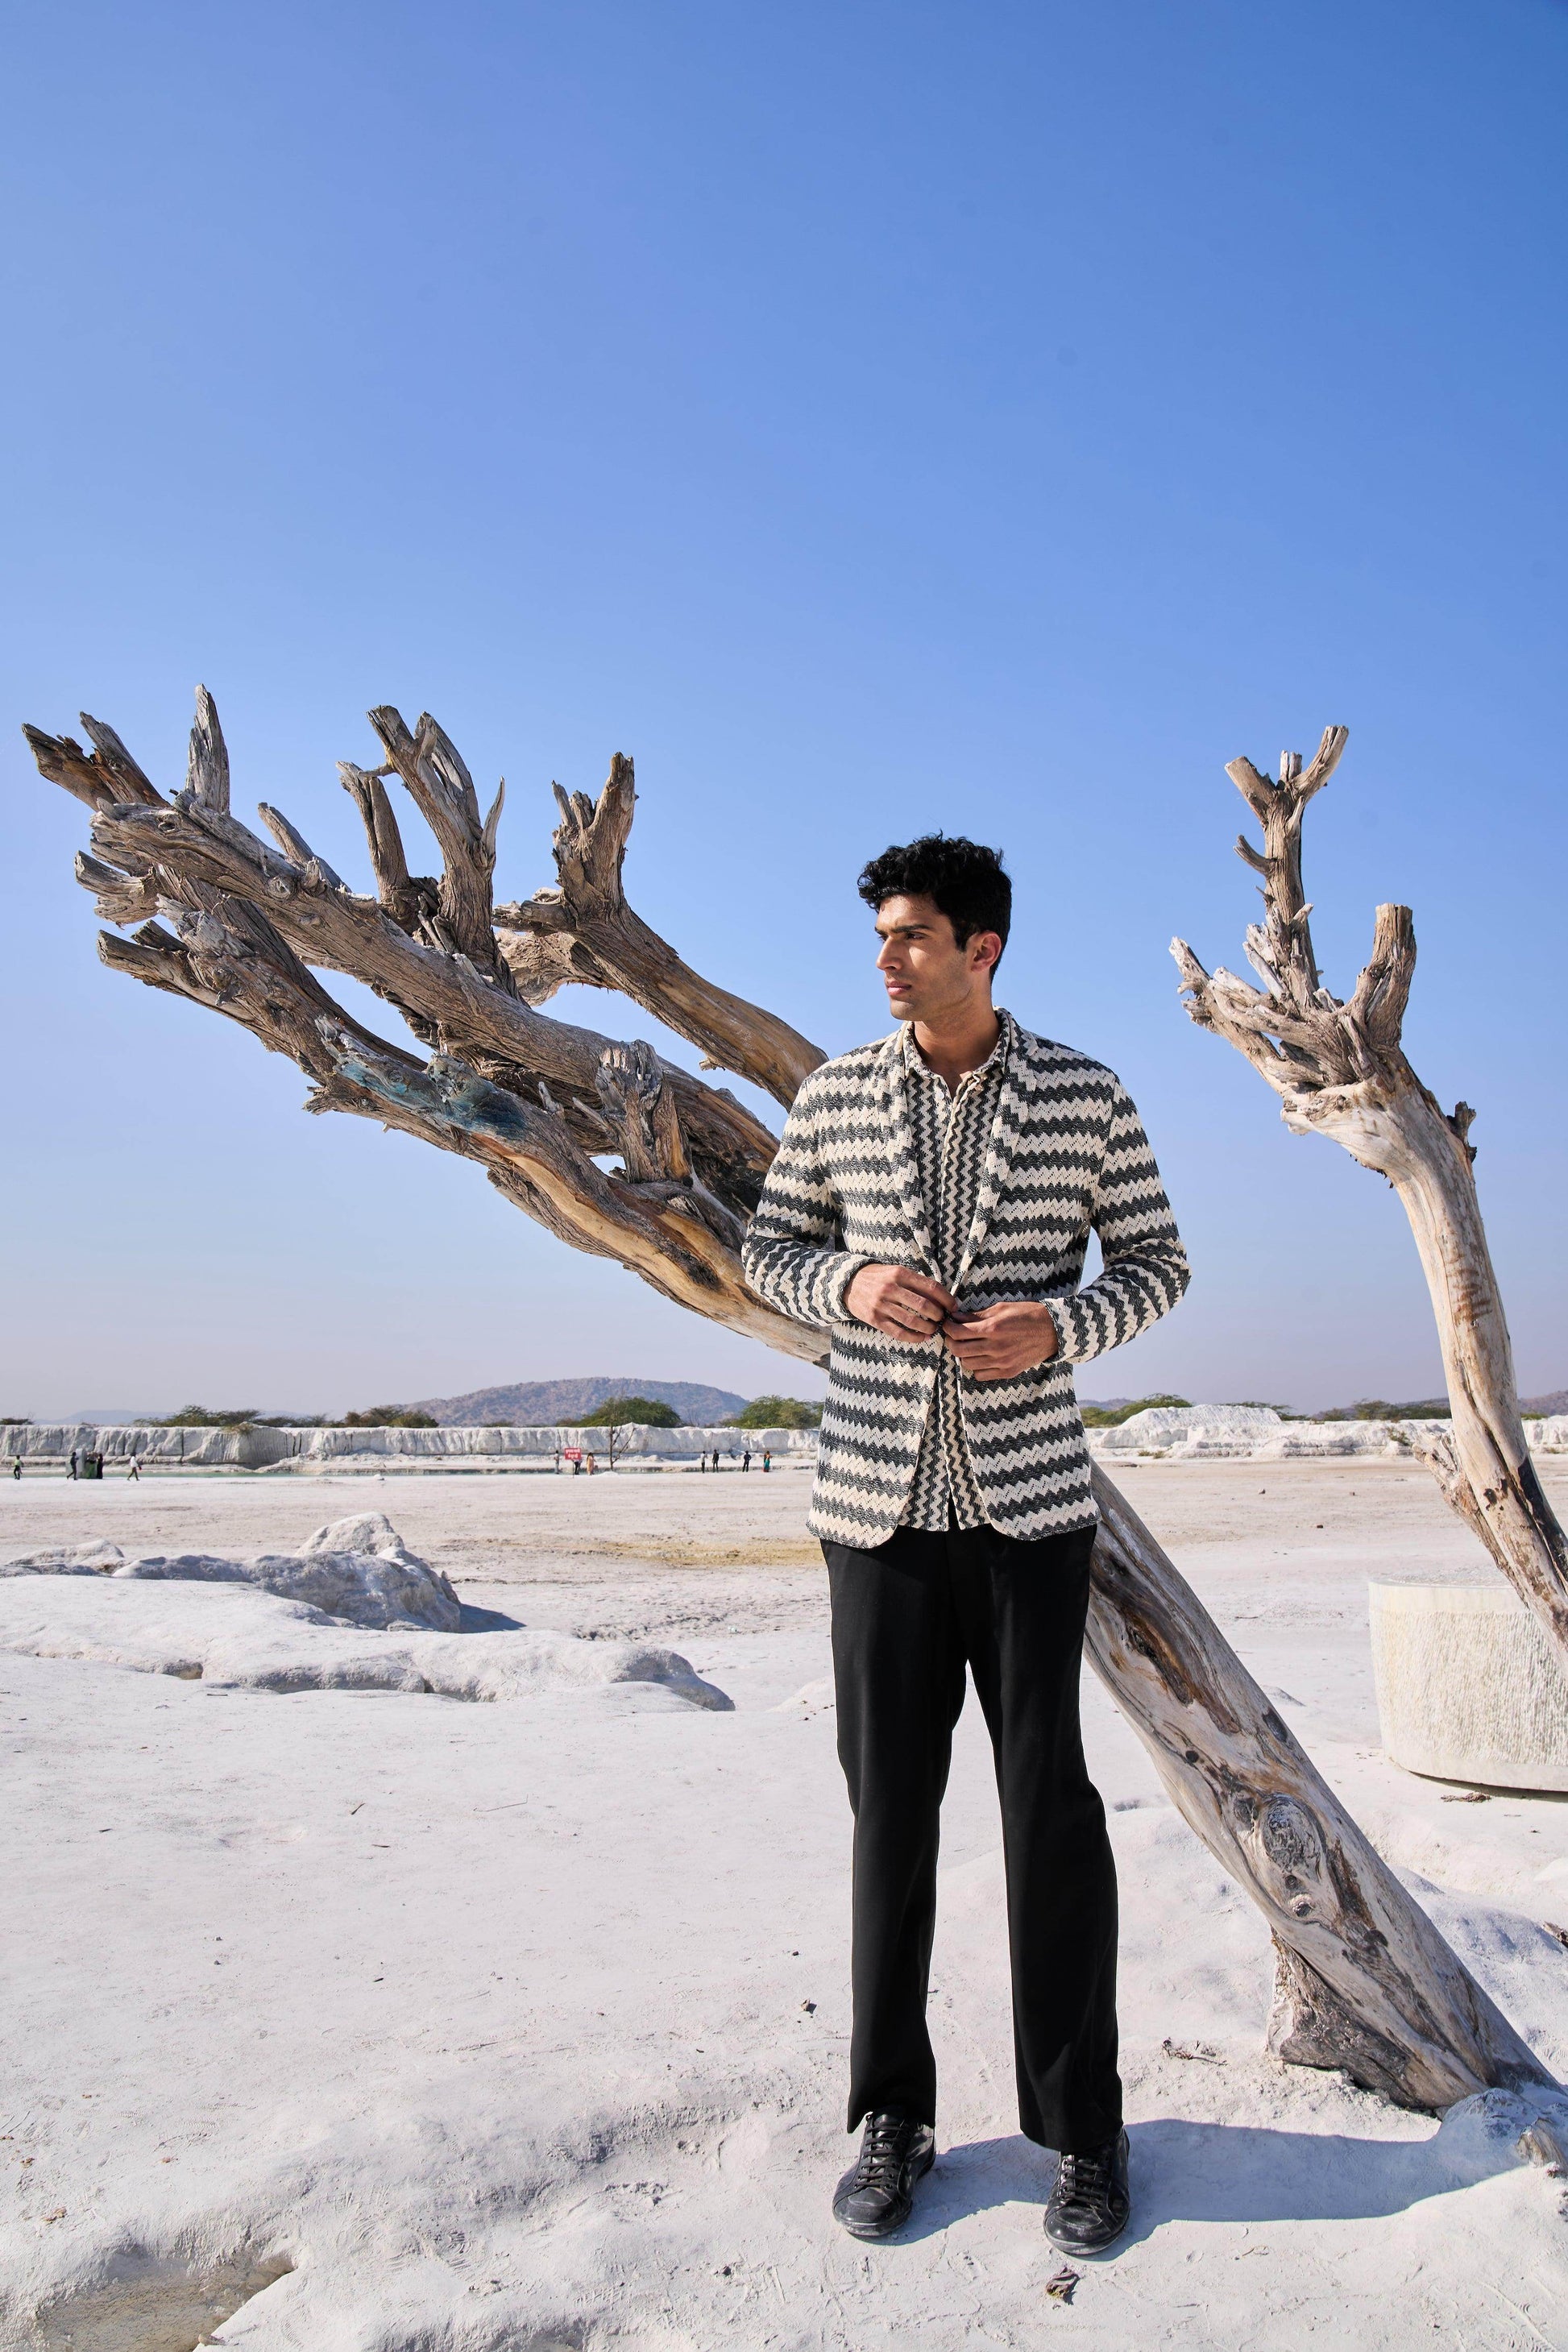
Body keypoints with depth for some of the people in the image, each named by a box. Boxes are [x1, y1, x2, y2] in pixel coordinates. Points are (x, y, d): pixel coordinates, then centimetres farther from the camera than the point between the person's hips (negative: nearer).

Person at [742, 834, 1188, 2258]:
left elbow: (1156, 1262, 6)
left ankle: (1082, 2131, 22)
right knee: (891, 1806, 9)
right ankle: (893, 2116, 26)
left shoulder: (1084, 1098, 0)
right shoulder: (835, 1097, 4)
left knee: (1050, 1805, 3)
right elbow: (770, 1252, 12)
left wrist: (1060, 1325, -14)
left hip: (1030, 1500, -1)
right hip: (879, 1499, 2)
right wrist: (850, 1284, -10)